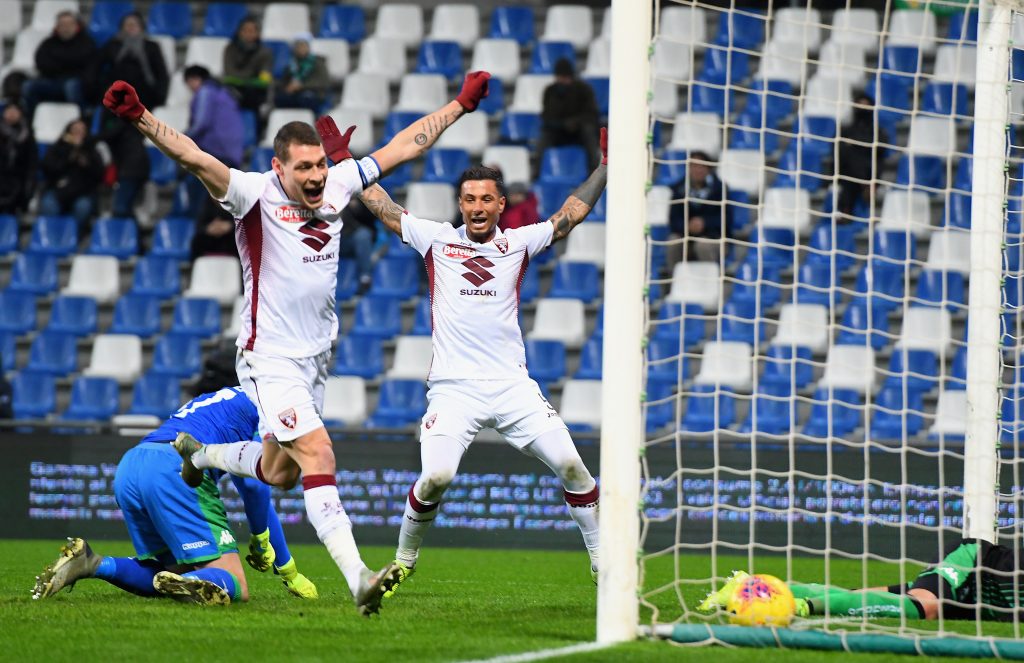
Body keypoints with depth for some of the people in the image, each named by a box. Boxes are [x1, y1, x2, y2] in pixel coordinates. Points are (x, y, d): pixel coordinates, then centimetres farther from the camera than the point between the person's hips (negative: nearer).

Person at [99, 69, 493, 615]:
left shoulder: (337, 184, 2)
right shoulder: (256, 195, -15)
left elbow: (403, 146, 13)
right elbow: (195, 159, -29)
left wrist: (461, 104, 19)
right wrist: (139, 119, -44)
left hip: (316, 356, 7)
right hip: (271, 359, -7)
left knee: (279, 472, 18)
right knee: (318, 455, -19)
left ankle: (200, 452, 46)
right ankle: (357, 577, -26)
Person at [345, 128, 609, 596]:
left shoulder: (518, 243, 10)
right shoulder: (436, 239, 8)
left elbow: (571, 213, 12)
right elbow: (380, 205, 14)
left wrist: (606, 165, 6)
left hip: (512, 385, 2)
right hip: (453, 386, -2)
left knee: (570, 464, -8)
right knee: (436, 477, -20)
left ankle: (603, 562, 7)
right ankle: (404, 561, 5)